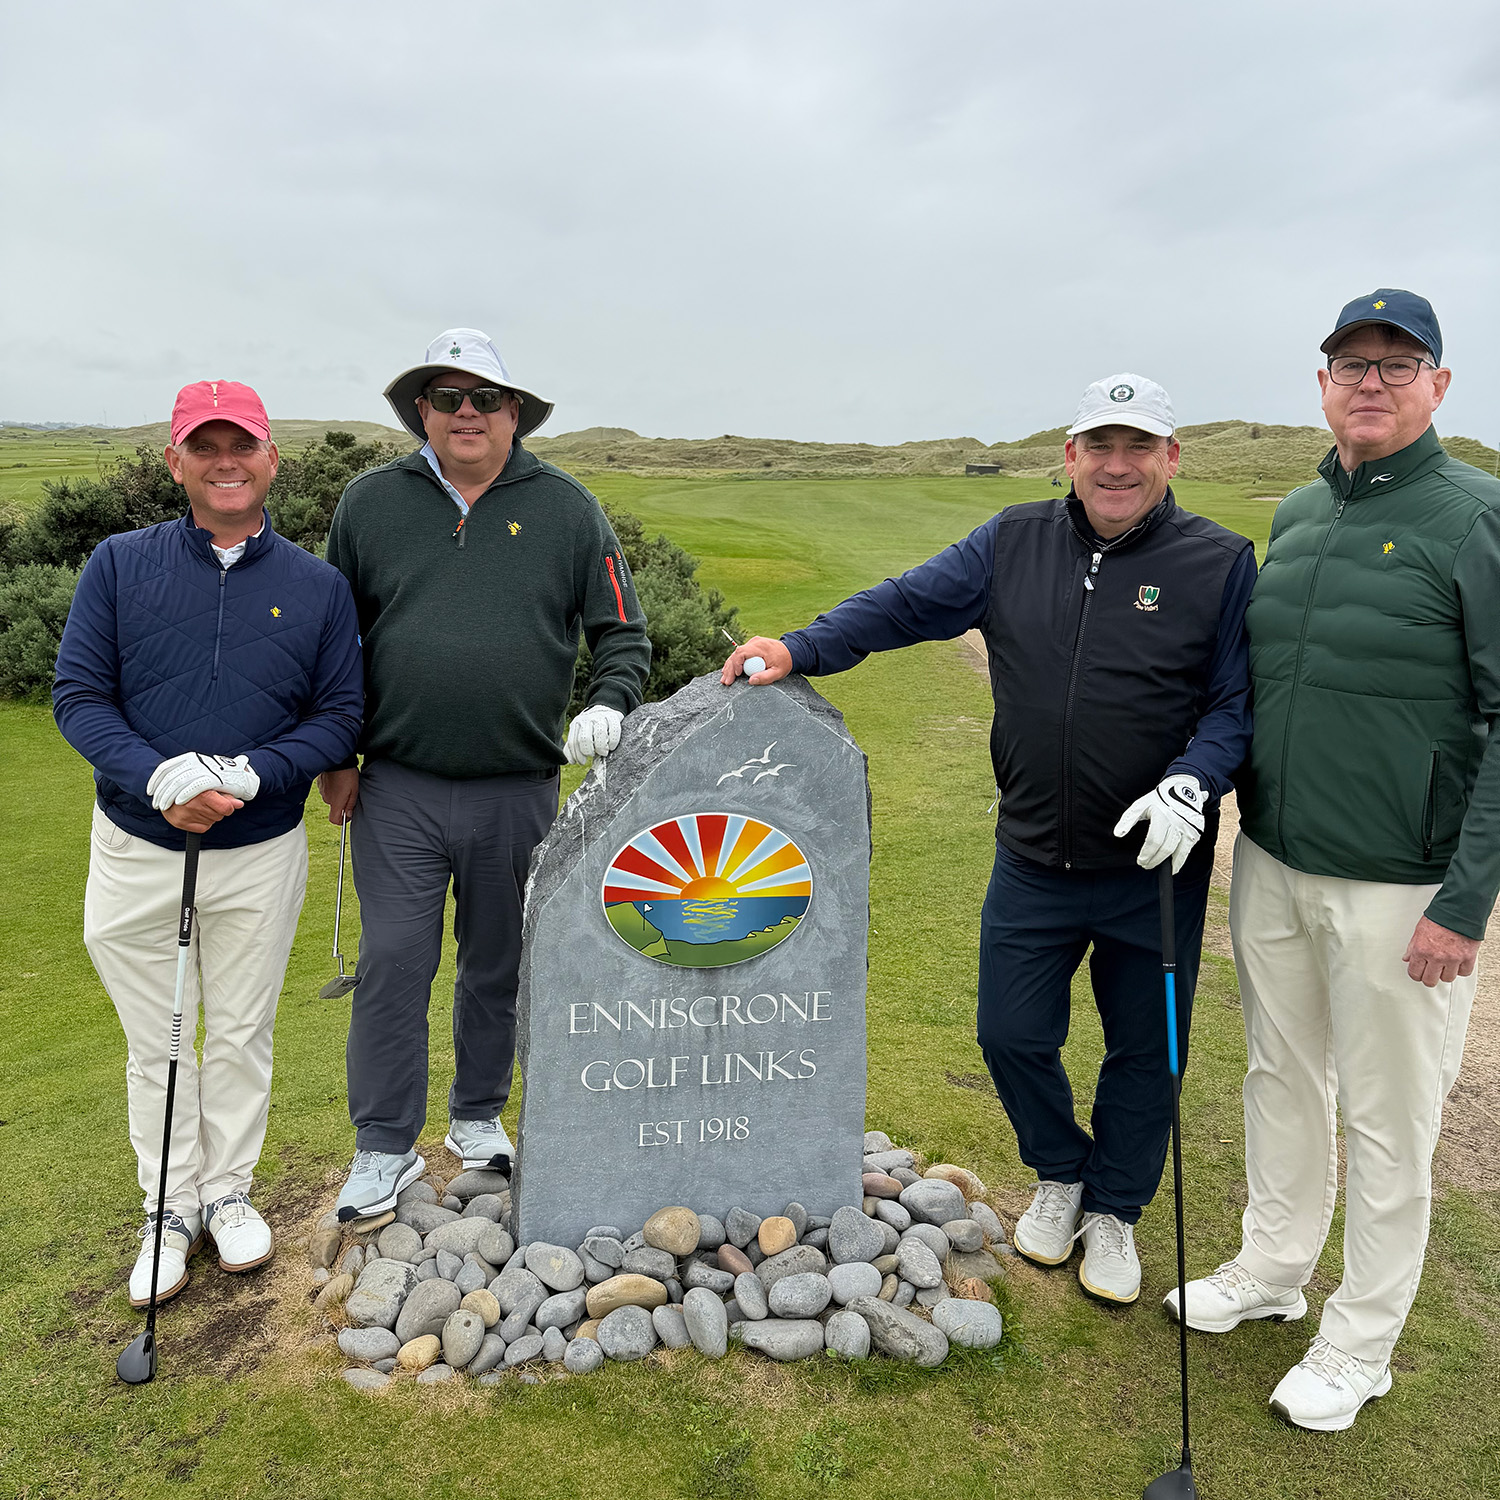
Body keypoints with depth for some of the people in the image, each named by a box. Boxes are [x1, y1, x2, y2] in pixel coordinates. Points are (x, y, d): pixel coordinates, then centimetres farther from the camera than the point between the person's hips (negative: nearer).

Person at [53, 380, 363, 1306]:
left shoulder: (318, 586, -2)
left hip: (262, 853, 0)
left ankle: (230, 1193, 34)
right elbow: (78, 694, -5)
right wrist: (159, 779, -21)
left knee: (241, 1035, 14)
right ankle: (170, 1210, 31)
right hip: (137, 846, 0)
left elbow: (342, 716, -3)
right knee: (156, 1044, 12)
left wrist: (250, 775, -20)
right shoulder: (120, 565, -2)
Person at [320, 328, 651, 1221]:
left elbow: (622, 631, 5)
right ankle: (385, 1150, 17)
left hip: (520, 791, 0)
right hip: (397, 788, 0)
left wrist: (610, 706, -14)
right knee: (393, 964, 1)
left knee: (500, 966, 13)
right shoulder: (371, 503, 5)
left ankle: (479, 1118, 34)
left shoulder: (566, 509, 2)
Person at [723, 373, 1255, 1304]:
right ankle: (1061, 1176, 41)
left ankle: (1114, 1211, 38)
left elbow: (1237, 702, -5)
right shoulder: (1013, 544, 2)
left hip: (1154, 867, -2)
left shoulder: (1220, 562, -5)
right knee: (1013, 1034, 12)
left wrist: (1192, 784, -22)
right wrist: (801, 649, -13)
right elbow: (905, 604, 0)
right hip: (1032, 861, 2)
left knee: (1144, 1049, 13)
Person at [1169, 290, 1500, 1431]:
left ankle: (1362, 1340, 29)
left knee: (1387, 1122, 9)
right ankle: (1274, 1267, 41)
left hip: (1397, 890, -6)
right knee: (1282, 1078, 20)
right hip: (1272, 865, 6)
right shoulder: (1297, 515, 9)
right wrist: (1233, 809, 15)